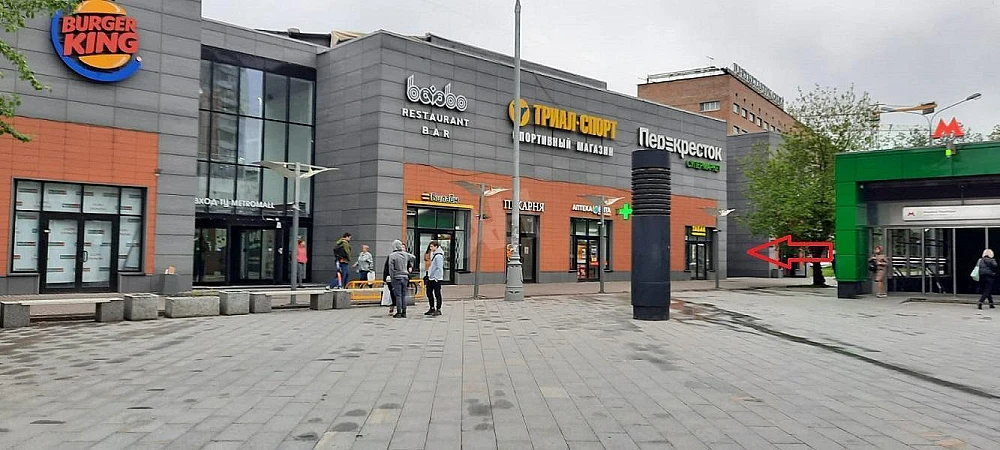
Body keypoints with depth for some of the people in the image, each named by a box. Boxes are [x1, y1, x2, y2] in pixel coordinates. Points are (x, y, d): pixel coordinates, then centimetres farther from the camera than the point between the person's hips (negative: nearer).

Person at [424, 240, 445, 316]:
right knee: (429, 293, 14)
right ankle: (432, 309, 24)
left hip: (436, 278, -10)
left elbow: (439, 268, -20)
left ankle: (438, 310, 5)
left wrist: (436, 277, -19)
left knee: (437, 294, -2)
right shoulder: (433, 254, 12)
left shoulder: (438, 256, -16)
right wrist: (429, 274, 17)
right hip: (431, 278, 10)